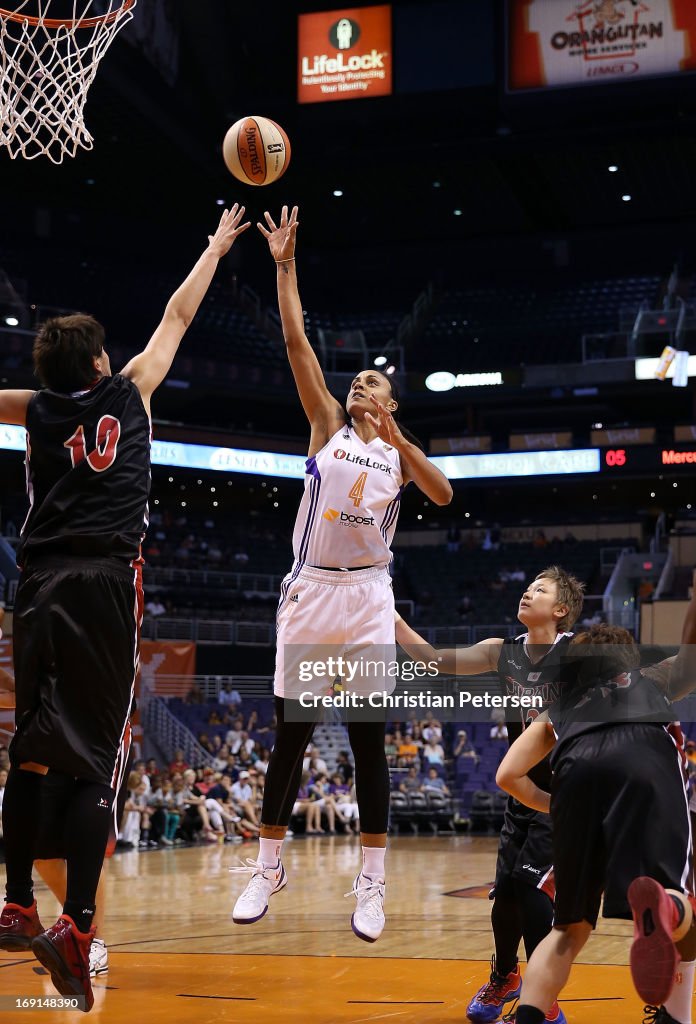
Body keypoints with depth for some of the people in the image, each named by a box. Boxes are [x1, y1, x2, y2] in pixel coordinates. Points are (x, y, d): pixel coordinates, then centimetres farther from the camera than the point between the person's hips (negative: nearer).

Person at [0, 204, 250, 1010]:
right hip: (105, 582, -3)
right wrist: (217, 248, 34)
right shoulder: (128, 393, 9)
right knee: (94, 759, -7)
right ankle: (75, 927, -18)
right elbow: (176, 318, 21)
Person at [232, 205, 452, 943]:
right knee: (289, 735, 3)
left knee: (369, 741, 0)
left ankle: (371, 883, 6)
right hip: (310, 591, 0)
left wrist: (396, 439, -17)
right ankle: (269, 868, 15)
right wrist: (285, 265, -4)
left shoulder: (398, 451, 11)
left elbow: (444, 497, -9)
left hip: (367, 597, 0)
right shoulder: (327, 427, 10)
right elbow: (296, 341, 2)